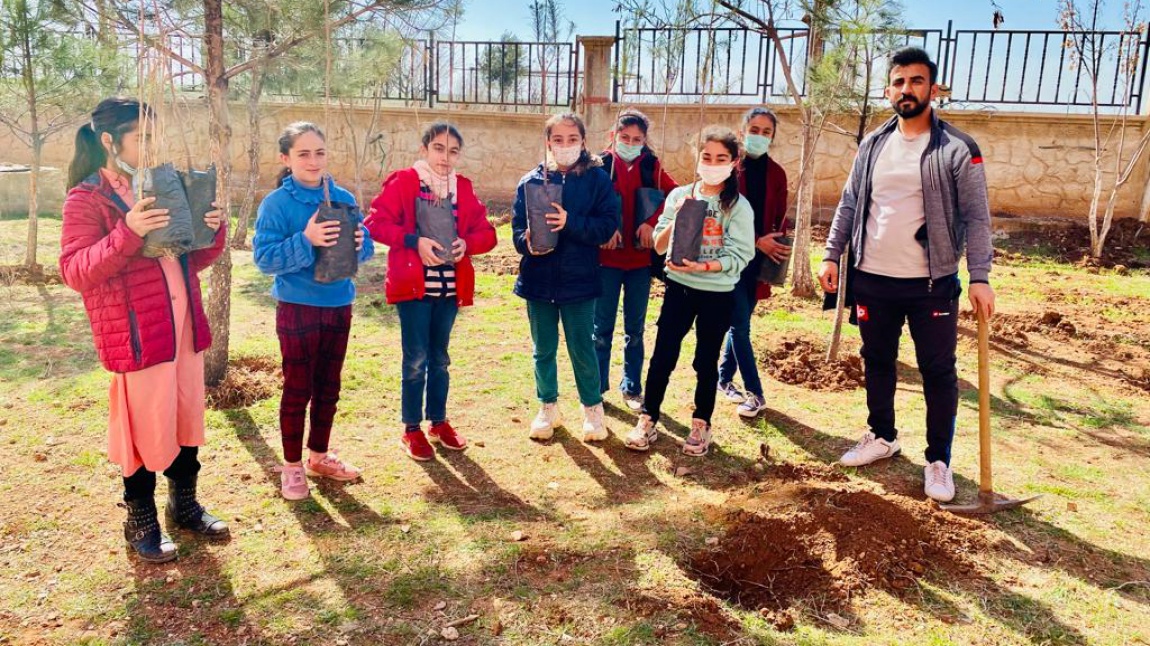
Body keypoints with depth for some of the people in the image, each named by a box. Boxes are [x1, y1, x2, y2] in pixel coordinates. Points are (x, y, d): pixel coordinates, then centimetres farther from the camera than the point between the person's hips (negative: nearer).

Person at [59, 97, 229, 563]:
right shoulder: (85, 199, -7)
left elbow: (192, 260, 18)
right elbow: (75, 272, -15)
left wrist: (212, 232, -4)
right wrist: (127, 234, -27)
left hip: (184, 323, 7)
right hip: (136, 333, -6)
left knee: (186, 419, 15)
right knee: (145, 429, 4)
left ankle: (185, 505, 32)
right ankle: (141, 524, 22)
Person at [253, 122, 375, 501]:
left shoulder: (344, 199, 3)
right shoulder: (277, 203, -9)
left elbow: (365, 249, 7)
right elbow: (263, 258, -15)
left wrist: (359, 243, -17)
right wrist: (306, 241, -29)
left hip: (339, 305, 4)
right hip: (297, 308, -4)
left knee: (328, 386, 15)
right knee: (298, 388, 4)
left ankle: (319, 456, 31)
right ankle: (292, 466, 19)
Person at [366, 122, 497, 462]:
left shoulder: (464, 189, 8)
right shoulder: (402, 182, -5)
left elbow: (486, 232, 7)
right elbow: (376, 222, -11)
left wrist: (466, 243, -13)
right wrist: (414, 240, -21)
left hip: (449, 286, 4)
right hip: (413, 284, -4)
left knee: (439, 357, 15)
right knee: (416, 358, 1)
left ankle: (438, 422, 29)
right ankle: (411, 429, 15)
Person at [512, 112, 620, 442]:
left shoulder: (597, 178, -3)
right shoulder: (531, 181, 2)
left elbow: (608, 225, -10)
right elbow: (517, 227, 1)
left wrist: (570, 223, -23)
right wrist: (528, 242, -21)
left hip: (579, 279, -2)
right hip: (538, 279, 2)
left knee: (582, 349, 7)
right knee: (543, 350, 14)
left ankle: (593, 409, 26)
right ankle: (548, 407, 31)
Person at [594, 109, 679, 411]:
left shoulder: (651, 166, 3)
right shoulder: (601, 164, -2)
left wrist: (652, 222, -18)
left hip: (640, 258, 2)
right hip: (607, 257, -2)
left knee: (635, 328, 11)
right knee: (602, 326, 5)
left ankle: (632, 387, 22)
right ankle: (597, 387, 18)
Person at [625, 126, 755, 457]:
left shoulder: (739, 206, -5)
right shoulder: (679, 196, 1)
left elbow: (739, 257, -11)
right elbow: (659, 246, 1)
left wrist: (701, 266, -25)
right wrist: (676, 220, -17)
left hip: (718, 294, -1)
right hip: (679, 287, 2)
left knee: (706, 361, 9)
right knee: (663, 355, 3)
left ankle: (701, 425, 23)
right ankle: (647, 420, 14)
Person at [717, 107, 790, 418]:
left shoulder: (776, 173, 8)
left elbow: (780, 219, 10)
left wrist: (777, 251, -5)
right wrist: (756, 240, -15)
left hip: (759, 259, 4)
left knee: (739, 323, 12)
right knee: (740, 325, -3)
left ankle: (724, 378, 29)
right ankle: (755, 394, 4)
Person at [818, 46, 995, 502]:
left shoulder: (957, 149, -6)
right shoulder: (872, 145, 7)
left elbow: (976, 217, -8)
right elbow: (849, 204, 12)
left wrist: (980, 277, -16)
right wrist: (832, 255, 5)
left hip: (932, 283, -4)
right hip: (872, 279, 4)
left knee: (938, 372, 4)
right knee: (877, 361, 16)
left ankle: (939, 461, 18)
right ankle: (882, 437, 35)